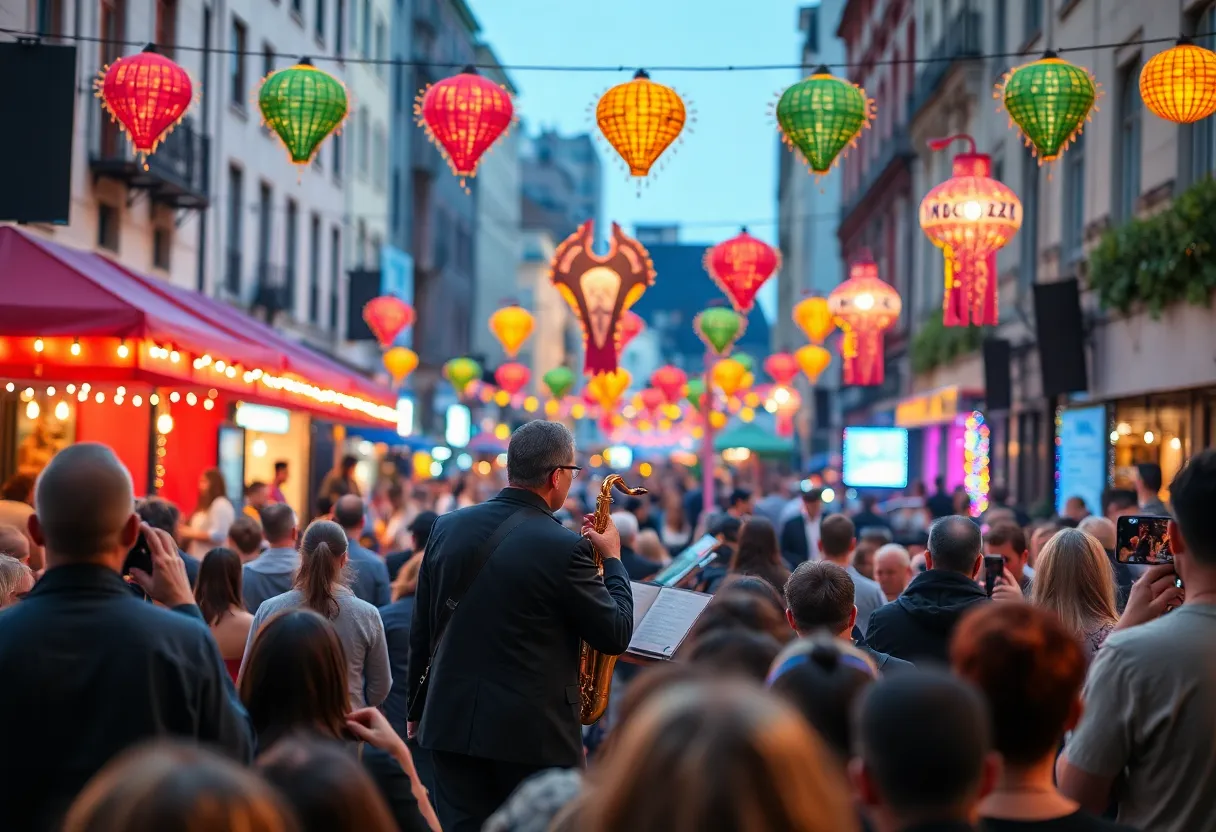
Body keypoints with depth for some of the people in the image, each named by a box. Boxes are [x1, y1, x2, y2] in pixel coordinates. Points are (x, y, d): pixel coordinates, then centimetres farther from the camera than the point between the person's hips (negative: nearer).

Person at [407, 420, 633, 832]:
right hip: (535, 734, -5)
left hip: (452, 721, 5)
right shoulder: (564, 547, -14)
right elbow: (616, 636, -5)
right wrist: (613, 559, 7)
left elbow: (421, 630, 11)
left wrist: (418, 709, 21)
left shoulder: (447, 527, 3)